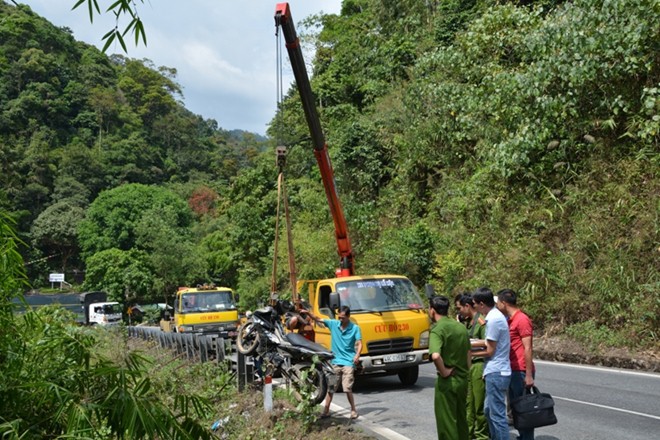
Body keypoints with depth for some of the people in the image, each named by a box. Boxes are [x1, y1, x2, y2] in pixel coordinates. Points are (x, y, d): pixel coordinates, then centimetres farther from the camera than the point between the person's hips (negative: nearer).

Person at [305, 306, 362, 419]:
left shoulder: (355, 328, -4)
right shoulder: (333, 324, 2)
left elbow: (359, 344, -9)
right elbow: (317, 319, 2)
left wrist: (357, 355, -26)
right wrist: (308, 313, -13)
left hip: (348, 363, -3)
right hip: (335, 362, 3)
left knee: (347, 388, -6)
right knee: (330, 387, 6)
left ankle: (353, 410, 11)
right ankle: (326, 410, 16)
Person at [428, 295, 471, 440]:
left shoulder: (437, 330, -17)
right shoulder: (461, 326, 7)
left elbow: (435, 356, -32)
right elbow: (468, 352, 14)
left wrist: (443, 372, -18)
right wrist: (465, 370, 17)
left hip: (447, 381, -7)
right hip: (462, 379, 7)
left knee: (446, 421, 3)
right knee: (461, 418, 20)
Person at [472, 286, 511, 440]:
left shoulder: (493, 319, -19)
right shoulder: (496, 315, 11)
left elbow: (489, 351, -16)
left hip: (496, 373, -10)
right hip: (496, 371, 10)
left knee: (497, 415, -4)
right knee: (489, 410, 20)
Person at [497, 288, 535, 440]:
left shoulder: (522, 319, -14)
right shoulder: (510, 320, 13)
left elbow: (528, 349, -17)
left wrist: (529, 375, -19)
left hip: (521, 372, -9)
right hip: (512, 371, 9)